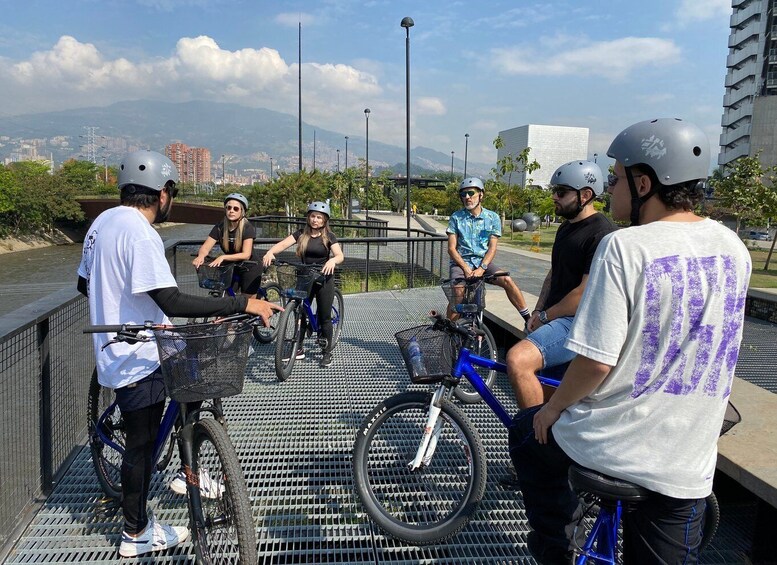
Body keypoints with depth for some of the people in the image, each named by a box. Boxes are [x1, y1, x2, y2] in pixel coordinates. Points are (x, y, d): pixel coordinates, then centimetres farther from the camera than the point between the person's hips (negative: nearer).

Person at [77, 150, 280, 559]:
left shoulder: (103, 221, 7)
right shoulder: (139, 233, -23)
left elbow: (84, 283, 18)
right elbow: (172, 301, -33)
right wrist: (242, 303, -34)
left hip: (114, 350, 9)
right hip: (137, 358, -9)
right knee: (141, 443, 6)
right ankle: (136, 534, 23)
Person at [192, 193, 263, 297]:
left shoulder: (248, 228, -21)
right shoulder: (220, 227, -8)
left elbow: (246, 254, -31)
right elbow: (205, 247, -14)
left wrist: (223, 257, -43)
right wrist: (200, 256, -38)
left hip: (249, 267, -4)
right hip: (231, 267, 4)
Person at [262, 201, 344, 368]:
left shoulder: (329, 236, -5)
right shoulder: (301, 233, 1)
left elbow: (340, 256, -16)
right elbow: (283, 244, -11)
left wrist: (332, 260, -40)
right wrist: (270, 252, -32)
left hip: (323, 278, -3)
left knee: (324, 317, 2)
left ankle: (327, 352, 15)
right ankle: (299, 349, 22)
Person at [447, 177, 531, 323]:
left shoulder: (492, 217, 3)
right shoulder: (456, 217, 2)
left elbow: (492, 248, -3)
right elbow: (451, 248, -3)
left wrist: (481, 268, -18)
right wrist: (466, 268, -16)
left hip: (483, 262, 1)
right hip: (461, 263, -1)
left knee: (507, 280, -23)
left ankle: (528, 318, -10)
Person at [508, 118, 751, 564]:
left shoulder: (624, 247, -21)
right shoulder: (733, 248, 1)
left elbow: (597, 362, -22)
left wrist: (554, 407, -4)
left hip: (609, 445, -5)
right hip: (688, 464, 6)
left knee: (528, 432, 25)